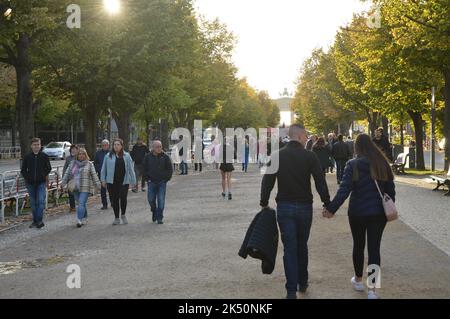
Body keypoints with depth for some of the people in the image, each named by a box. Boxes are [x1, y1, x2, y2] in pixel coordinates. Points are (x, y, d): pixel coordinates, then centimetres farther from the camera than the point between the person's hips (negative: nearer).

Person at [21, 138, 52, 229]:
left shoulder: (44, 156, 0)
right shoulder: (27, 157, 3)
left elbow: (48, 168, 11)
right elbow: (23, 170, 11)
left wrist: (44, 176, 3)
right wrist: (27, 178, 2)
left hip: (41, 183, -2)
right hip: (31, 183, 2)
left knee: (41, 201, -13)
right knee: (33, 203, 9)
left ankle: (39, 220, -12)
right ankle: (35, 220, 18)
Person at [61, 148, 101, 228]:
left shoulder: (89, 164, 2)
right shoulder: (72, 164, 12)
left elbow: (94, 176, 1)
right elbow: (67, 174, 13)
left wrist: (98, 186, -1)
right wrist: (63, 184, 7)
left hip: (85, 188, -4)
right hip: (75, 188, 4)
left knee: (81, 203, -14)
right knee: (81, 204, 10)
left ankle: (79, 220, -17)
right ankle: (85, 218, 23)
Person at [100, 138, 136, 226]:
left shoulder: (126, 156, 4)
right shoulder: (108, 156, 5)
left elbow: (130, 169, 4)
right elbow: (104, 169, 9)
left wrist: (133, 181, 1)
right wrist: (103, 180, 5)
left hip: (124, 182, -1)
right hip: (111, 182, 1)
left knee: (123, 198, -11)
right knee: (114, 200, 6)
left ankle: (123, 215, 14)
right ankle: (117, 218, 20)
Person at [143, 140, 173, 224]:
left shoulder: (165, 157, 0)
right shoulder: (148, 157, 3)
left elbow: (170, 169, 4)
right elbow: (144, 169, 10)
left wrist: (166, 179, -3)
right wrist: (147, 179, 2)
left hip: (162, 182, -1)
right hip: (151, 182, 1)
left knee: (161, 201, -3)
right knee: (151, 200, 2)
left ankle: (159, 218, 6)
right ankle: (154, 212, 29)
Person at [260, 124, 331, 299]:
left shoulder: (277, 156, -1)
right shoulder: (310, 156, -7)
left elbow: (267, 182, 0)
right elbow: (321, 182, -10)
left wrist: (264, 203, 8)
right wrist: (327, 204, -2)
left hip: (284, 207, 0)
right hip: (304, 206, 0)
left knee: (290, 248, 1)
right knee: (302, 246, 17)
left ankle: (292, 290, -3)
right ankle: (302, 283, 27)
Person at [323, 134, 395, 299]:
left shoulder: (353, 164, -10)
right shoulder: (383, 163, 1)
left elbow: (344, 190, -18)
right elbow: (391, 189, 6)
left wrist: (332, 208, -15)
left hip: (357, 212, -2)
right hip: (379, 212, 2)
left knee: (358, 246, 17)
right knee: (374, 248, 4)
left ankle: (358, 280, 34)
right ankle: (372, 289, -2)